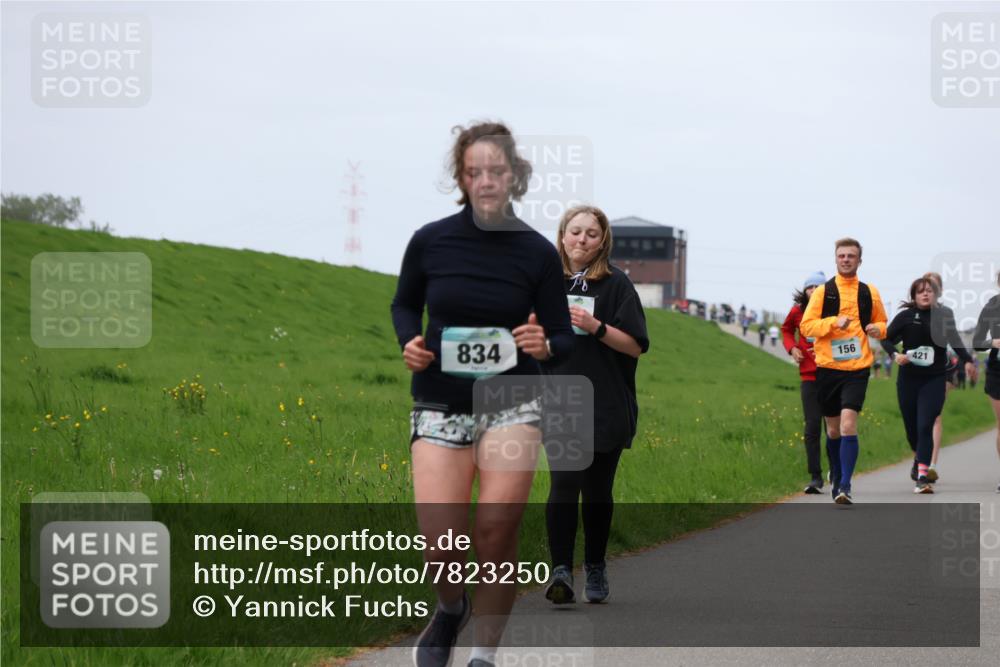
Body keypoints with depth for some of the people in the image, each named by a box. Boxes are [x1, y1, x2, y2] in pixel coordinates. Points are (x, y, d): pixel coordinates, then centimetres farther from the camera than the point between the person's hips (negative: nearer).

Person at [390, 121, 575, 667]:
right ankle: (450, 608, 26)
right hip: (440, 406, 0)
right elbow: (404, 304, 15)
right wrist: (410, 342, -5)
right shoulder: (429, 242, -3)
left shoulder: (537, 252, -3)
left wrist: (544, 345, -18)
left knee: (497, 530, -14)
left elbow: (563, 339, 4)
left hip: (512, 403, 0)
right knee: (439, 542, -11)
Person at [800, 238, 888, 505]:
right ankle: (837, 475, 33)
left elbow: (882, 323, 20)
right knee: (833, 428, 10)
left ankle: (845, 486, -18)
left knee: (848, 423, -17)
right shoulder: (823, 292, 4)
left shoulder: (869, 292, 8)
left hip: (857, 367, -1)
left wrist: (878, 329, -4)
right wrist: (834, 322, -17)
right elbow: (806, 325, -2)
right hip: (827, 367, 1)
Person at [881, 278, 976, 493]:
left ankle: (922, 476, -19)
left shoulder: (944, 315, 4)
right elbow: (886, 338, 3)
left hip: (935, 380, -1)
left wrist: (967, 360, 11)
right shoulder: (906, 316, -2)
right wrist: (895, 354, -14)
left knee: (925, 426, -14)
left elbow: (955, 342, 18)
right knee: (911, 426, 10)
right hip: (909, 378, 1)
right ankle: (919, 458, 43)